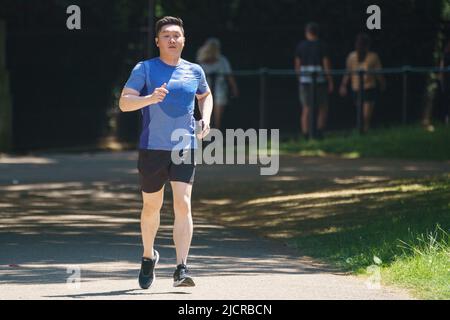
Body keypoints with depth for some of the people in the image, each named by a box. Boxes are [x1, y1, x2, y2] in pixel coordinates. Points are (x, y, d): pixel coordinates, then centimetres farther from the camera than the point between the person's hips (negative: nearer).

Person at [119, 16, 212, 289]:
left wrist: (205, 118, 9)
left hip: (185, 148, 1)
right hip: (152, 148, -1)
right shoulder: (145, 69, -2)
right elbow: (124, 102, -9)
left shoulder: (194, 71, 8)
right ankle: (149, 257, 37)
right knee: (152, 207, 12)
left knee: (183, 205, -13)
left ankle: (181, 269, -17)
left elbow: (205, 95, 28)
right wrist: (150, 98, -27)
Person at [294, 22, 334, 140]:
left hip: (305, 80, 2)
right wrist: (330, 82, -2)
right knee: (323, 108, 11)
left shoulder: (300, 46, 3)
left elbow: (297, 65, 5)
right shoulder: (322, 46, -5)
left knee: (306, 109, 4)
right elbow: (326, 64, -7)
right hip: (320, 80, -2)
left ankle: (305, 136, -2)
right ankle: (319, 132, -1)